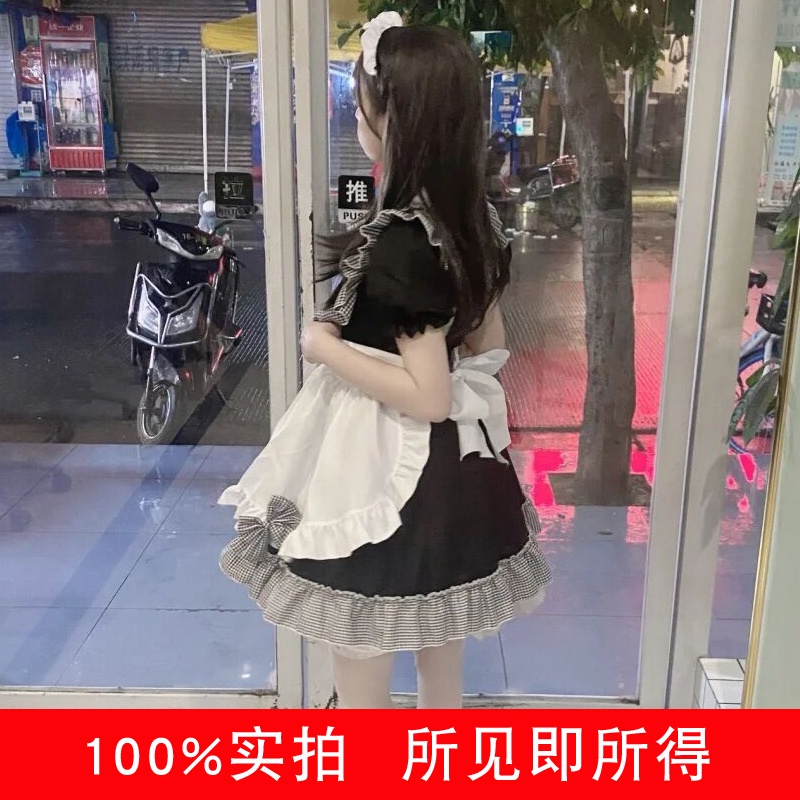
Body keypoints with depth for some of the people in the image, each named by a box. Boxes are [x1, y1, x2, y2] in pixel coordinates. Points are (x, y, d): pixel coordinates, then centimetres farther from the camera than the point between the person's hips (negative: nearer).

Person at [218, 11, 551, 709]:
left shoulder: (399, 244, -24)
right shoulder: (473, 220, 1)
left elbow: (428, 395, -25)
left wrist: (327, 348, -15)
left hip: (386, 477, -9)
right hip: (455, 474, 9)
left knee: (362, 659, 12)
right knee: (437, 643, 25)